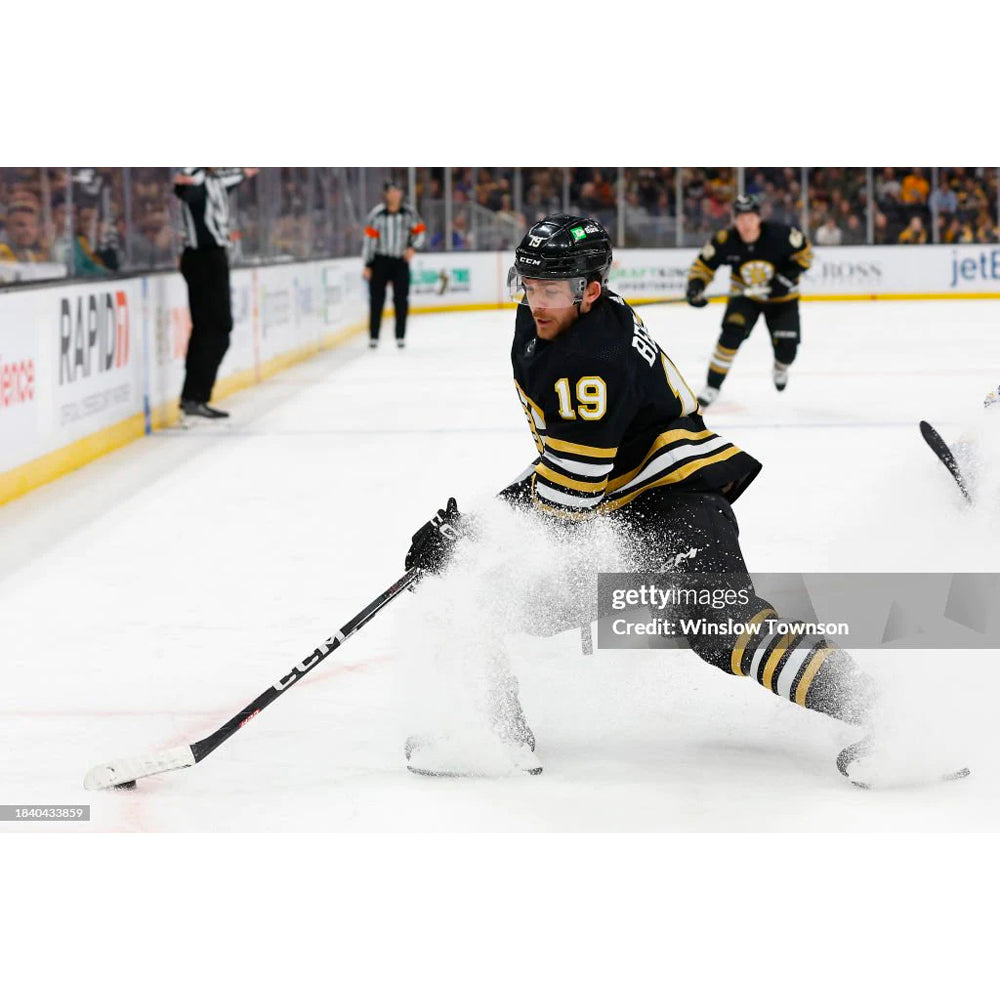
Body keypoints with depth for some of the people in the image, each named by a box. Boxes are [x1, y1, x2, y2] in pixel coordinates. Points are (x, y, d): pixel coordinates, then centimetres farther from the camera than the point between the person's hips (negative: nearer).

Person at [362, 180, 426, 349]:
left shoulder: (408, 213, -3)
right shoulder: (376, 214, -10)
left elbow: (420, 231, 9)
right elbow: (369, 238, -9)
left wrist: (413, 248, -9)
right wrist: (367, 265, -9)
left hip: (401, 261, 2)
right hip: (380, 260, -2)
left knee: (401, 300, 0)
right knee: (376, 299, 0)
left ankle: (400, 336, 9)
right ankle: (373, 337, 7)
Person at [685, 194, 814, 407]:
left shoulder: (779, 235, -27)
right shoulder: (725, 241, -23)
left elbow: (804, 251, -12)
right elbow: (704, 265, -12)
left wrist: (789, 275, -23)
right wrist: (695, 285, -30)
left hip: (781, 296, 0)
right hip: (744, 294, 0)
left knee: (786, 346, -8)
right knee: (732, 332, -23)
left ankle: (781, 366, 33)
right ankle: (712, 387, -14)